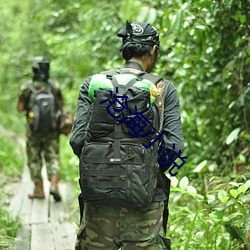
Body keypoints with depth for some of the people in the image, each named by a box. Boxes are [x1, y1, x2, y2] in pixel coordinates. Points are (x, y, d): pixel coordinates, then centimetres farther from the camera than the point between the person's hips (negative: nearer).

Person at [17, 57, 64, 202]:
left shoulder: (27, 88, -10)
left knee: (34, 160, 11)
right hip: (52, 131, 1)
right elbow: (61, 103, 9)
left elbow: (20, 108, -4)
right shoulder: (54, 86, -4)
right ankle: (54, 185, -13)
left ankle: (39, 190, 14)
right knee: (53, 158, 6)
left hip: (34, 130, -1)